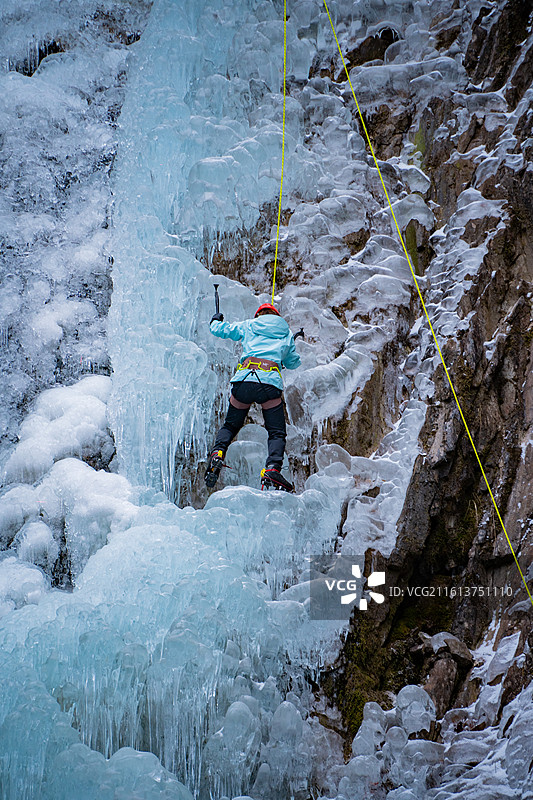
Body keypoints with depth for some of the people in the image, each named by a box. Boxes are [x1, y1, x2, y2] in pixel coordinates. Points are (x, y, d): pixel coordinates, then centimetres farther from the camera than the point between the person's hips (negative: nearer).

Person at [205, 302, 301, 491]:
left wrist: (216, 320, 52)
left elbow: (219, 329, 28)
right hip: (270, 382, -1)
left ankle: (217, 453, -5)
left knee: (231, 425, 21)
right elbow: (293, 363, 35)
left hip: (244, 379, 1)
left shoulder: (248, 326, 22)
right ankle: (272, 470, -16)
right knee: (277, 432, 7)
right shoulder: (287, 333, 24)